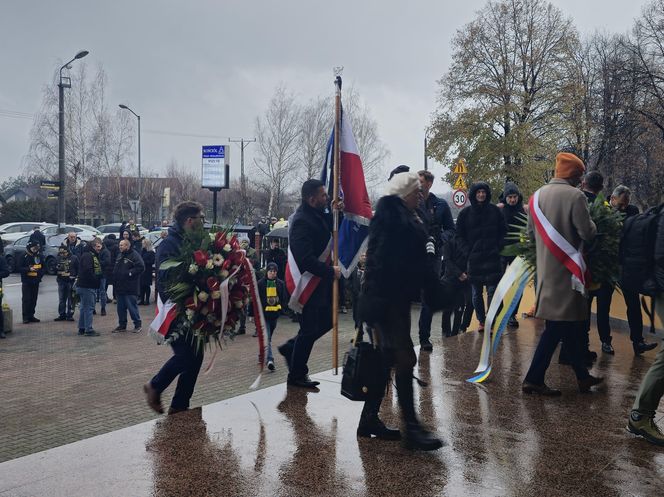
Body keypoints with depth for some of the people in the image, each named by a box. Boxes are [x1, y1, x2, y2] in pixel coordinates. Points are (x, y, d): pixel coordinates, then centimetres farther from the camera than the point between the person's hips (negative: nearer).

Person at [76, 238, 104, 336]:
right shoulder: (87, 255, -14)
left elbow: (97, 270, 22)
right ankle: (88, 330, -7)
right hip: (87, 286, -11)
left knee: (84, 307, 15)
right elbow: (87, 270, -25)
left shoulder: (94, 255, 19)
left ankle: (82, 328, 22)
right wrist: (95, 279, -17)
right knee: (89, 307, -8)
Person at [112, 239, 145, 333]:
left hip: (130, 287, -8)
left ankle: (138, 325, 4)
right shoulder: (119, 255, 16)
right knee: (121, 307, 13)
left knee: (131, 306, -6)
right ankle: (122, 325, 23)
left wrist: (130, 273, -20)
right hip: (120, 286, 8)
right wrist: (115, 276, 13)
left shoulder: (134, 255, -11)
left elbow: (141, 267, -21)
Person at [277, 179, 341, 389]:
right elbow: (306, 259, -29)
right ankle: (297, 375, 16)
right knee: (309, 330, 1)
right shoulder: (302, 221, -23)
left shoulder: (317, 215, 8)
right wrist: (330, 271, -22)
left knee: (325, 321, 17)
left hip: (319, 281, 10)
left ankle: (290, 348, 30)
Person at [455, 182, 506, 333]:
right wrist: (468, 250, 0)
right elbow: (460, 235, 7)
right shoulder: (465, 213, 3)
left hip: (493, 258, -1)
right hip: (474, 258, 1)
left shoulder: (495, 211, 5)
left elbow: (502, 231, 11)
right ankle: (481, 321, 19)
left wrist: (498, 247, 1)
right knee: (476, 293, 7)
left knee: (492, 291, -5)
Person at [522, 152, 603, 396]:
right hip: (565, 267, -8)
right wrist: (591, 225, 5)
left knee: (568, 321, 15)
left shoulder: (538, 195, 7)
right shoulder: (575, 196, -14)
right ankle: (533, 379, -1)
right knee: (559, 325, -2)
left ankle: (582, 376, 25)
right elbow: (587, 232, -16)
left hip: (545, 268, 8)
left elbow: (530, 230, 12)